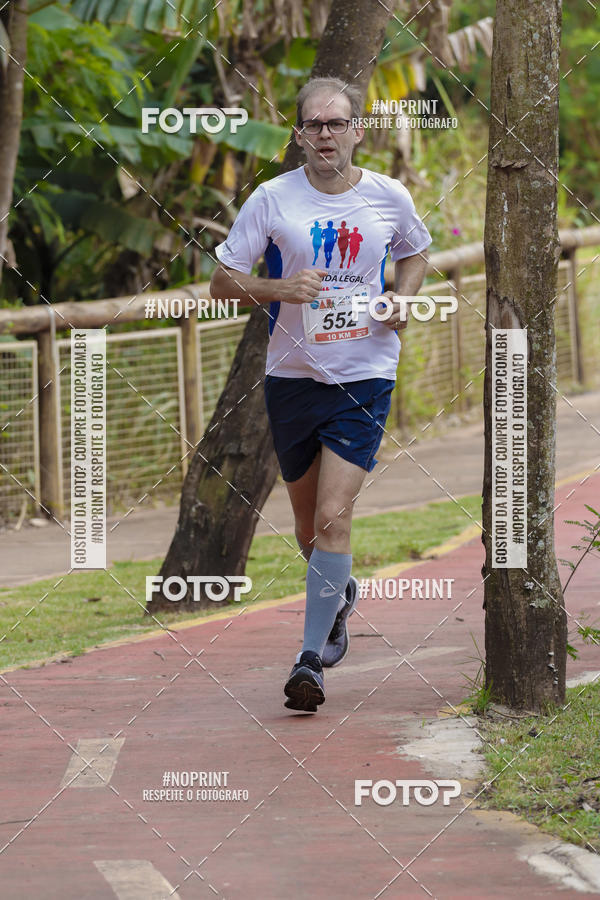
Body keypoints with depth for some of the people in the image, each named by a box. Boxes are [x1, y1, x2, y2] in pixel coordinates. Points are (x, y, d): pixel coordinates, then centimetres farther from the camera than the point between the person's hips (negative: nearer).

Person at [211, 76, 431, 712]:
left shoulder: (389, 197, -2)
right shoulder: (272, 200, -6)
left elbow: (415, 253, 19)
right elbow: (222, 282, -3)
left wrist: (403, 298, -1)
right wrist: (279, 289, -22)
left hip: (365, 378, -1)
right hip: (292, 376, 1)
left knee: (333, 519, -15)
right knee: (308, 527, 14)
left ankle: (312, 658, -9)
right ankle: (340, 593, 47)